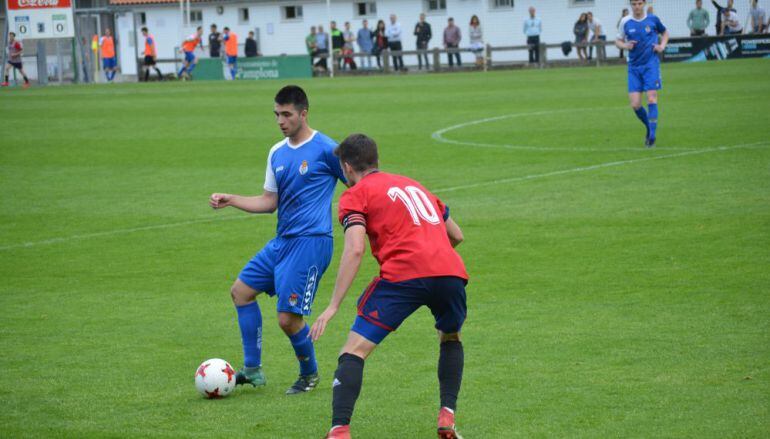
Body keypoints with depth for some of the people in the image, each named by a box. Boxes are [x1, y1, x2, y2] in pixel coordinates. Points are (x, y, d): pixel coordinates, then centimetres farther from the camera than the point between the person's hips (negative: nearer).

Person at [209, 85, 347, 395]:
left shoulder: (326, 149, -10)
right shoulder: (277, 154, 12)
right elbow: (269, 202, 17)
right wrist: (230, 200, 7)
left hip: (310, 242, -9)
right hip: (282, 241, 9)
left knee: (288, 318, -11)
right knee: (241, 290, 11)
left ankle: (310, 375, 15)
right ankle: (252, 370, 16)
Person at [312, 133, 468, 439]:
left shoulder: (355, 195, 11)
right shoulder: (413, 186, 31)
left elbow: (355, 251, -5)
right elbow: (456, 235, 34)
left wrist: (333, 306, -6)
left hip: (403, 275, -5)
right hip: (451, 272, 5)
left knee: (354, 351, -3)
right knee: (450, 338, 32)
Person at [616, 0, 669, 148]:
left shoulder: (653, 19, 1)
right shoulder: (626, 22, 2)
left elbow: (665, 32, 20)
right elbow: (618, 41, 13)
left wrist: (662, 45, 2)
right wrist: (625, 45, -9)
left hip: (651, 65, -2)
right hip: (634, 67, 2)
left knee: (652, 99, -12)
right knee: (635, 104, -4)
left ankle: (652, 136, -8)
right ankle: (649, 128, 21)